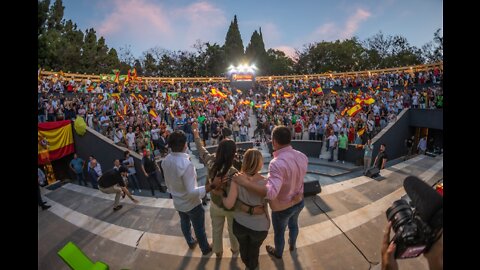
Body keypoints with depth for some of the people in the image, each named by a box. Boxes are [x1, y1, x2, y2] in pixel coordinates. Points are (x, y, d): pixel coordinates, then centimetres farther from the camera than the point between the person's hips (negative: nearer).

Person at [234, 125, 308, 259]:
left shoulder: (277, 163, -39)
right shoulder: (302, 156, -16)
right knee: (293, 224, 36)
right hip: (299, 202, 6)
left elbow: (271, 192, -47)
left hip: (282, 207, -6)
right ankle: (292, 245, 66)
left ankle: (278, 253, 57)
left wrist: (245, 183, -44)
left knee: (279, 232, 26)